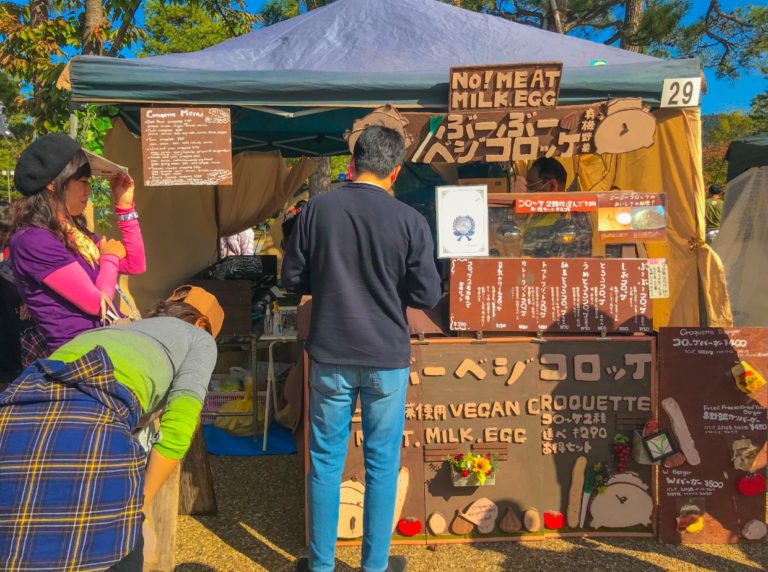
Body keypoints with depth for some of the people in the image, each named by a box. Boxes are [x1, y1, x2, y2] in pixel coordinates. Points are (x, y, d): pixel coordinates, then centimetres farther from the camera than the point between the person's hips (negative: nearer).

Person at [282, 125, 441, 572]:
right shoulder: (410, 221, -10)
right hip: (387, 359, -1)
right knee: (382, 463, 13)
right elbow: (427, 296, -6)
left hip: (330, 356, 2)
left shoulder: (317, 209, -5)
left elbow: (293, 278, 2)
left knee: (325, 461, 13)